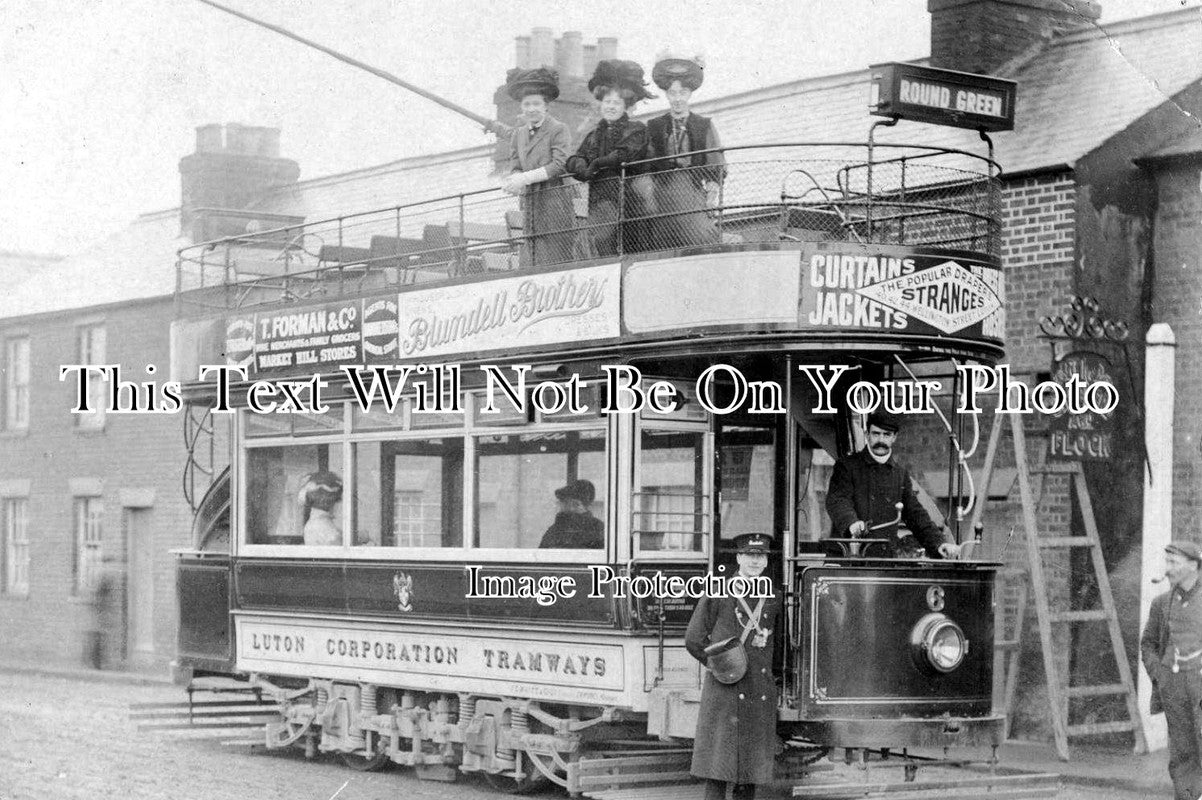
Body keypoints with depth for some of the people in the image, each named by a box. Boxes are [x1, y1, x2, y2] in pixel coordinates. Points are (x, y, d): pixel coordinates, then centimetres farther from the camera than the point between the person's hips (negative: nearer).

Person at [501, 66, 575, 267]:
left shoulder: (559, 130, -3)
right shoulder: (519, 133, 17)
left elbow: (560, 165, -13)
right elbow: (515, 166, 13)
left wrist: (525, 178, -17)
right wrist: (514, 181, -11)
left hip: (554, 206, -6)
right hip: (529, 206, 6)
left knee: (555, 262, -9)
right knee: (529, 264, 0)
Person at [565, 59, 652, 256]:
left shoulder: (637, 130, 8)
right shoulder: (594, 135, 24)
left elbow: (624, 155, -8)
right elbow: (574, 161, 14)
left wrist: (596, 164, -1)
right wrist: (584, 169, -9)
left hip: (626, 200, -4)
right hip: (598, 201, 4)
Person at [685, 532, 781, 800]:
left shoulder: (774, 597, 10)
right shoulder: (717, 594, -1)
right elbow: (694, 640, 4)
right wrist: (720, 666, 7)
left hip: (761, 696, 4)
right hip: (724, 690, -3)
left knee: (750, 772, 5)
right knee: (717, 769, -5)